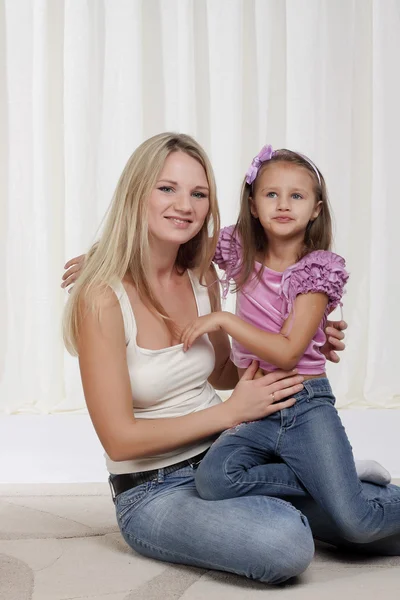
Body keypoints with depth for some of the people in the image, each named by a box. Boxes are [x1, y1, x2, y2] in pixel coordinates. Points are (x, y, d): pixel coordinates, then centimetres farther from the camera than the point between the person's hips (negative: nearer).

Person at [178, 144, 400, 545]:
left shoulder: (318, 270, -7)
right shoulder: (242, 252, 5)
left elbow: (287, 351, -15)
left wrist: (223, 320, -18)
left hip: (306, 409, -4)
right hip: (254, 411, 4)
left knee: (357, 526, -17)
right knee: (212, 480, -28)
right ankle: (321, 483, -4)